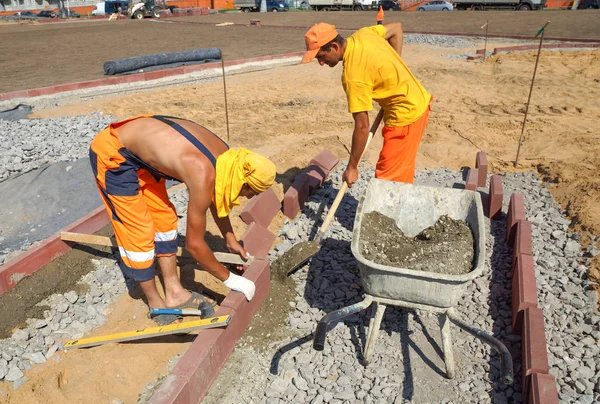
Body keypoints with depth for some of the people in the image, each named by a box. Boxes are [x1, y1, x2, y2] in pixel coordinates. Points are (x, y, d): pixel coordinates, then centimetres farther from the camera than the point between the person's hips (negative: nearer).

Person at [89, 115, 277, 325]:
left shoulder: (225, 156, -7)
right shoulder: (203, 177, -32)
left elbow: (215, 197, 14)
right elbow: (194, 244, -22)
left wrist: (230, 239, 21)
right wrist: (230, 279, -10)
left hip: (138, 150, 9)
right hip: (111, 153, -9)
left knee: (164, 218, 10)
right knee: (138, 230, -4)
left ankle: (174, 293, 21)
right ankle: (156, 303, 15)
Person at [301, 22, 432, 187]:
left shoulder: (353, 75, -27)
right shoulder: (363, 34, -4)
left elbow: (362, 126, -24)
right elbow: (396, 27, 14)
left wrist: (352, 167, -14)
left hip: (406, 114, -9)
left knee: (387, 179, -2)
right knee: (401, 172, 22)